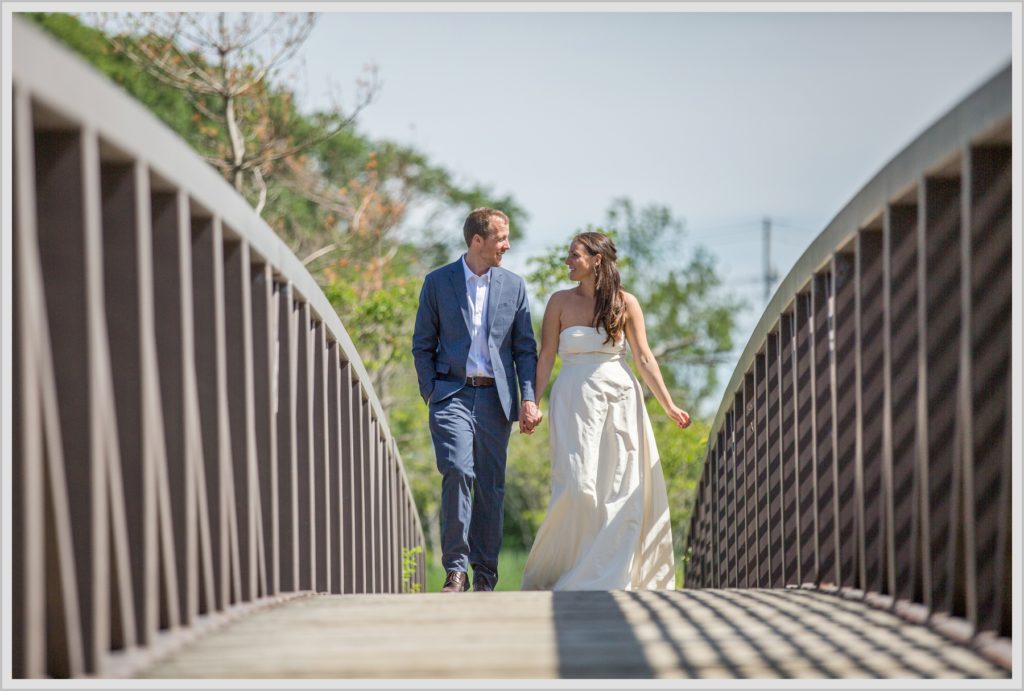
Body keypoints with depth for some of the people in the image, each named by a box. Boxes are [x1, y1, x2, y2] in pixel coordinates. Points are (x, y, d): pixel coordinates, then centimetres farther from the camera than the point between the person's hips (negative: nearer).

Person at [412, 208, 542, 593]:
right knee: (457, 472, -19)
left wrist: (529, 399, -1)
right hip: (453, 394, -2)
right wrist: (430, 393, -2)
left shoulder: (513, 286, 10)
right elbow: (422, 344, 8)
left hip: (496, 398, 2)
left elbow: (525, 348, 9)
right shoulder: (437, 283, 4)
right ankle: (455, 570, -14)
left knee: (491, 486, 3)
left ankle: (485, 573, 13)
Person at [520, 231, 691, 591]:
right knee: (578, 487, -11)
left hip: (620, 399, 1)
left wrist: (669, 405, 1)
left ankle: (610, 577, 6)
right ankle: (553, 572, 4)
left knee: (624, 489, -2)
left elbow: (644, 359, 5)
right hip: (575, 399, -1)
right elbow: (545, 358, 4)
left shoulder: (624, 302, 4)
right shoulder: (561, 302, 5)